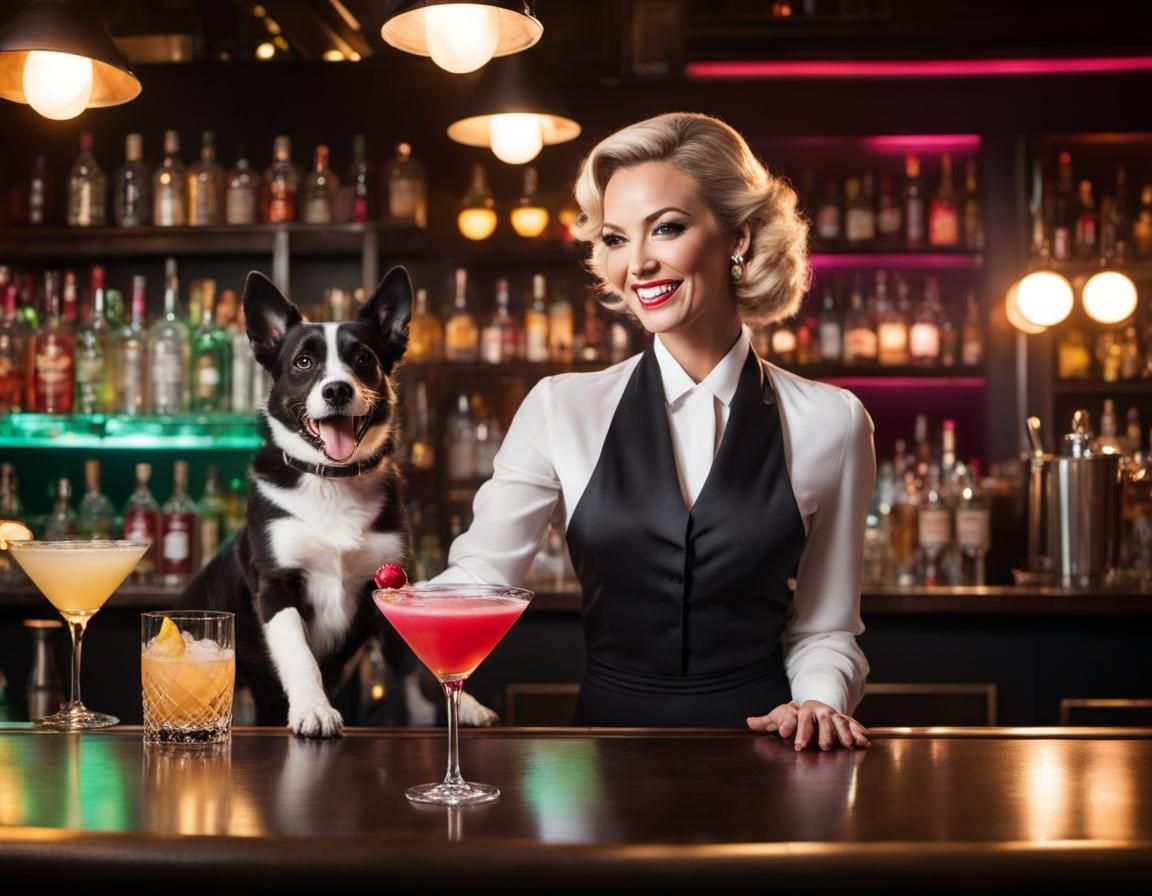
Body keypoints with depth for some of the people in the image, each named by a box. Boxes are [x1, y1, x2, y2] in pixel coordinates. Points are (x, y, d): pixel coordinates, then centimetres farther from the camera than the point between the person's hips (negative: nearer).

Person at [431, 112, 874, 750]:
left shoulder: (830, 423, 4)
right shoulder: (561, 408, 3)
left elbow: (823, 629, 10)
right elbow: (477, 577, 0)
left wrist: (819, 701, -9)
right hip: (607, 728, 1)